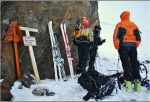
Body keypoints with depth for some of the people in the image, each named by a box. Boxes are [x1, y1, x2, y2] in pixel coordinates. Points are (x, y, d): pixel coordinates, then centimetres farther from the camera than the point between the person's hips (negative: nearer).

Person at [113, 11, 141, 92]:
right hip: (133, 46, 4)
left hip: (123, 46, -3)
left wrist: (118, 47, 1)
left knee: (126, 64, -3)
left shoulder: (120, 24, 2)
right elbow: (138, 38, 12)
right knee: (134, 64, 8)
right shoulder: (134, 25, 14)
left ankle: (128, 81, -9)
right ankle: (137, 82, 7)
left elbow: (116, 37, -6)